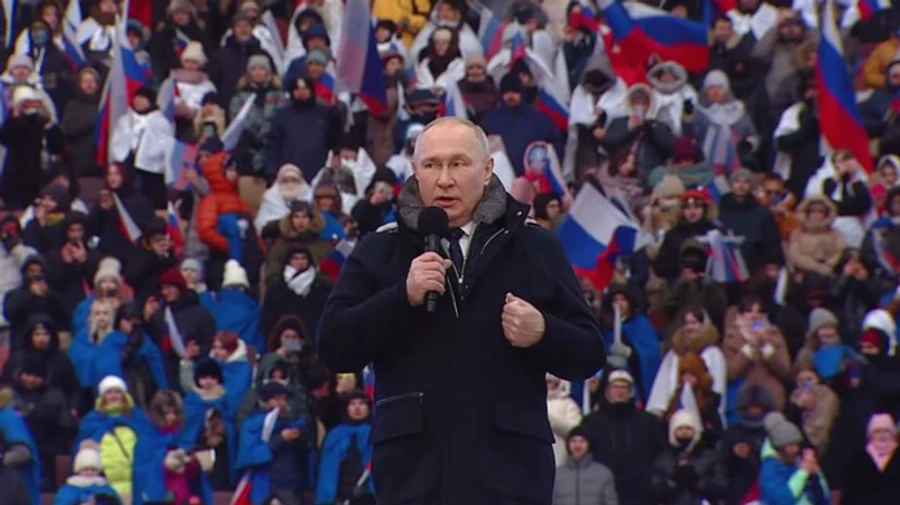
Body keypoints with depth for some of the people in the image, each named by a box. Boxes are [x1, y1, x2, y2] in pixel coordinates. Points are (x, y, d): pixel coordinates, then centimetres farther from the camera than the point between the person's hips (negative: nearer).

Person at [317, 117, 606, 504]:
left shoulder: (536, 249, 11)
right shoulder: (379, 252, 11)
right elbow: (333, 348, 2)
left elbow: (590, 354, 11)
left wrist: (543, 334, -12)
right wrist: (404, 297, -11)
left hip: (510, 470, 0)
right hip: (413, 469, 0)